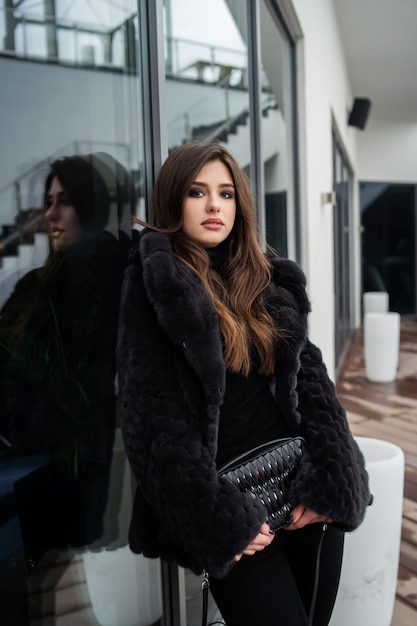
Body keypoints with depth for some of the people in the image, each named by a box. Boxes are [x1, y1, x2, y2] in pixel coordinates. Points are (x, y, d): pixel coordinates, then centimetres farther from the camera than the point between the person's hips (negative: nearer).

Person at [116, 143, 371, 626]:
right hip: (225, 491, -4)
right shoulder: (154, 283, -6)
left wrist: (330, 480, -8)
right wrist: (217, 518, -14)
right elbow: (153, 410, -11)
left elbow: (310, 375, 4)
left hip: (301, 482, 5)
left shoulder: (269, 281, 9)